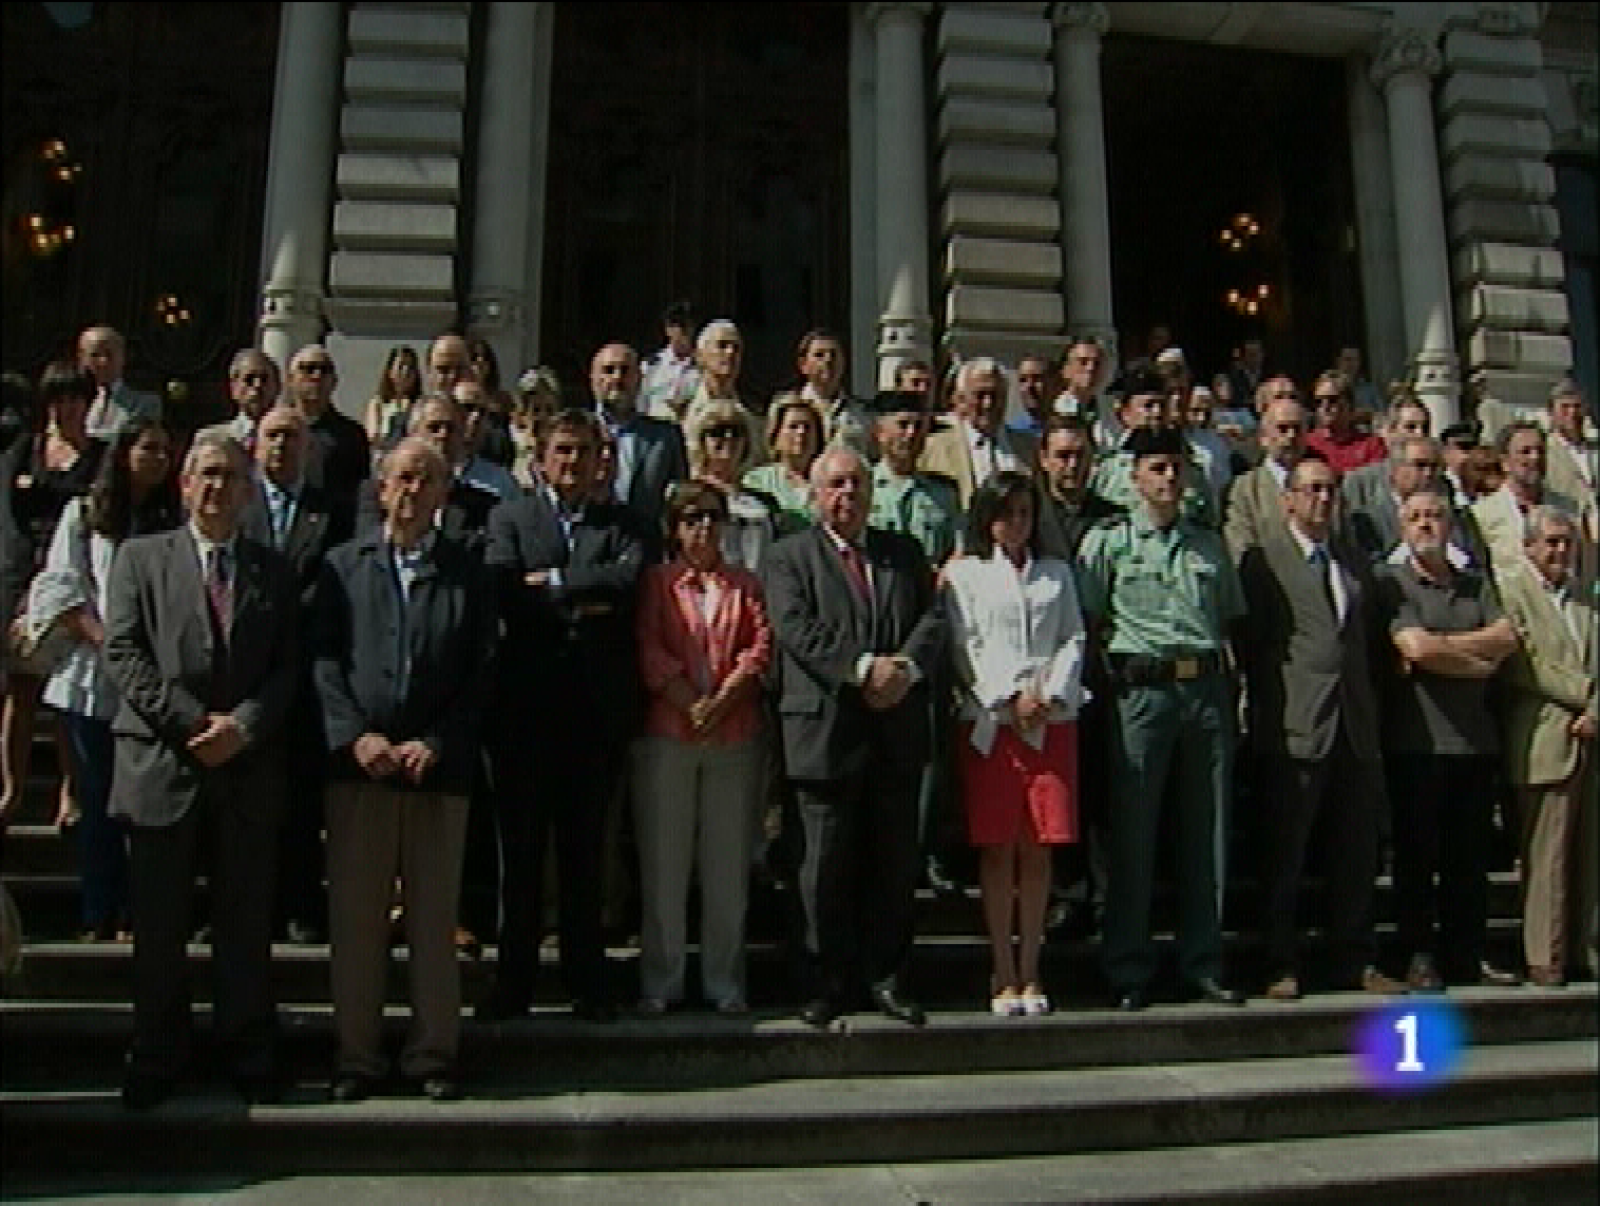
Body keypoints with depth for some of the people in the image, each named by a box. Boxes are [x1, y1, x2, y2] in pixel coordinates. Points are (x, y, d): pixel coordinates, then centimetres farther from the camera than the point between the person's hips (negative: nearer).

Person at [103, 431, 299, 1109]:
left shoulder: (273, 570, 12)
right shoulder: (141, 558, 8)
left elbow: (287, 667, 5)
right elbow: (124, 653, -2)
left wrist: (242, 726, -12)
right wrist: (193, 722, -12)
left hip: (249, 768, 1)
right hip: (161, 765, -1)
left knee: (246, 921, 7)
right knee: (158, 925, 7)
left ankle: (249, 1054, 18)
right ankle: (156, 1058, 20)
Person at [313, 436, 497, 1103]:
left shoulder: (467, 571, 6)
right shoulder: (344, 564, 9)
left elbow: (480, 671, 1)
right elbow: (325, 659, 2)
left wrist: (437, 744, -9)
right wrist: (355, 735, -10)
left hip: (440, 767, 0)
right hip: (358, 765, 1)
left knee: (435, 921, 7)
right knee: (355, 919, 5)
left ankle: (433, 1054, 17)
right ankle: (357, 1056, 17)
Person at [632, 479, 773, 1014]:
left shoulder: (746, 584, 15)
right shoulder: (655, 581, 11)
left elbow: (760, 648, 2)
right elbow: (648, 650, -1)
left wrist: (720, 702, -11)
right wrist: (690, 703, -12)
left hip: (735, 735, 1)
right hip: (666, 733, -1)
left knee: (729, 864, 4)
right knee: (663, 861, 1)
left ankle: (725, 982, 13)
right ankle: (660, 982, 11)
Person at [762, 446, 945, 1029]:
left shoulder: (905, 552, 16)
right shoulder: (789, 556, 3)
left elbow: (932, 619, 6)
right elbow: (797, 630, -11)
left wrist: (906, 667, -13)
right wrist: (864, 667, -19)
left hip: (899, 729, 4)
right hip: (827, 729, -3)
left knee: (896, 861, 9)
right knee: (827, 865, 2)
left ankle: (884, 976, 22)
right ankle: (828, 984, 14)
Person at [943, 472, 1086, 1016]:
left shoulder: (1057, 572, 19)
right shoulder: (964, 574, 8)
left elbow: (1074, 640, 11)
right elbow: (966, 650, 1)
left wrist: (1051, 694, -5)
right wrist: (1012, 697, -10)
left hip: (1053, 721, 3)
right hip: (990, 721, -2)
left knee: (1039, 849, 3)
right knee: (997, 849, -1)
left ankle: (1030, 970, 12)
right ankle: (1003, 973, 7)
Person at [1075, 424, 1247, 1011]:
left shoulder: (1209, 543, 16)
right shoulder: (1108, 540, 3)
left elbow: (1232, 621, 18)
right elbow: (1087, 621, 1)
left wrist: (1232, 686, 9)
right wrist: (1118, 668, -7)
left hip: (1208, 687, 4)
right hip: (1142, 690, -4)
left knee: (1207, 829, 8)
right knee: (1134, 831, 0)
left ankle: (1203, 963, 18)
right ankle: (1128, 969, 9)